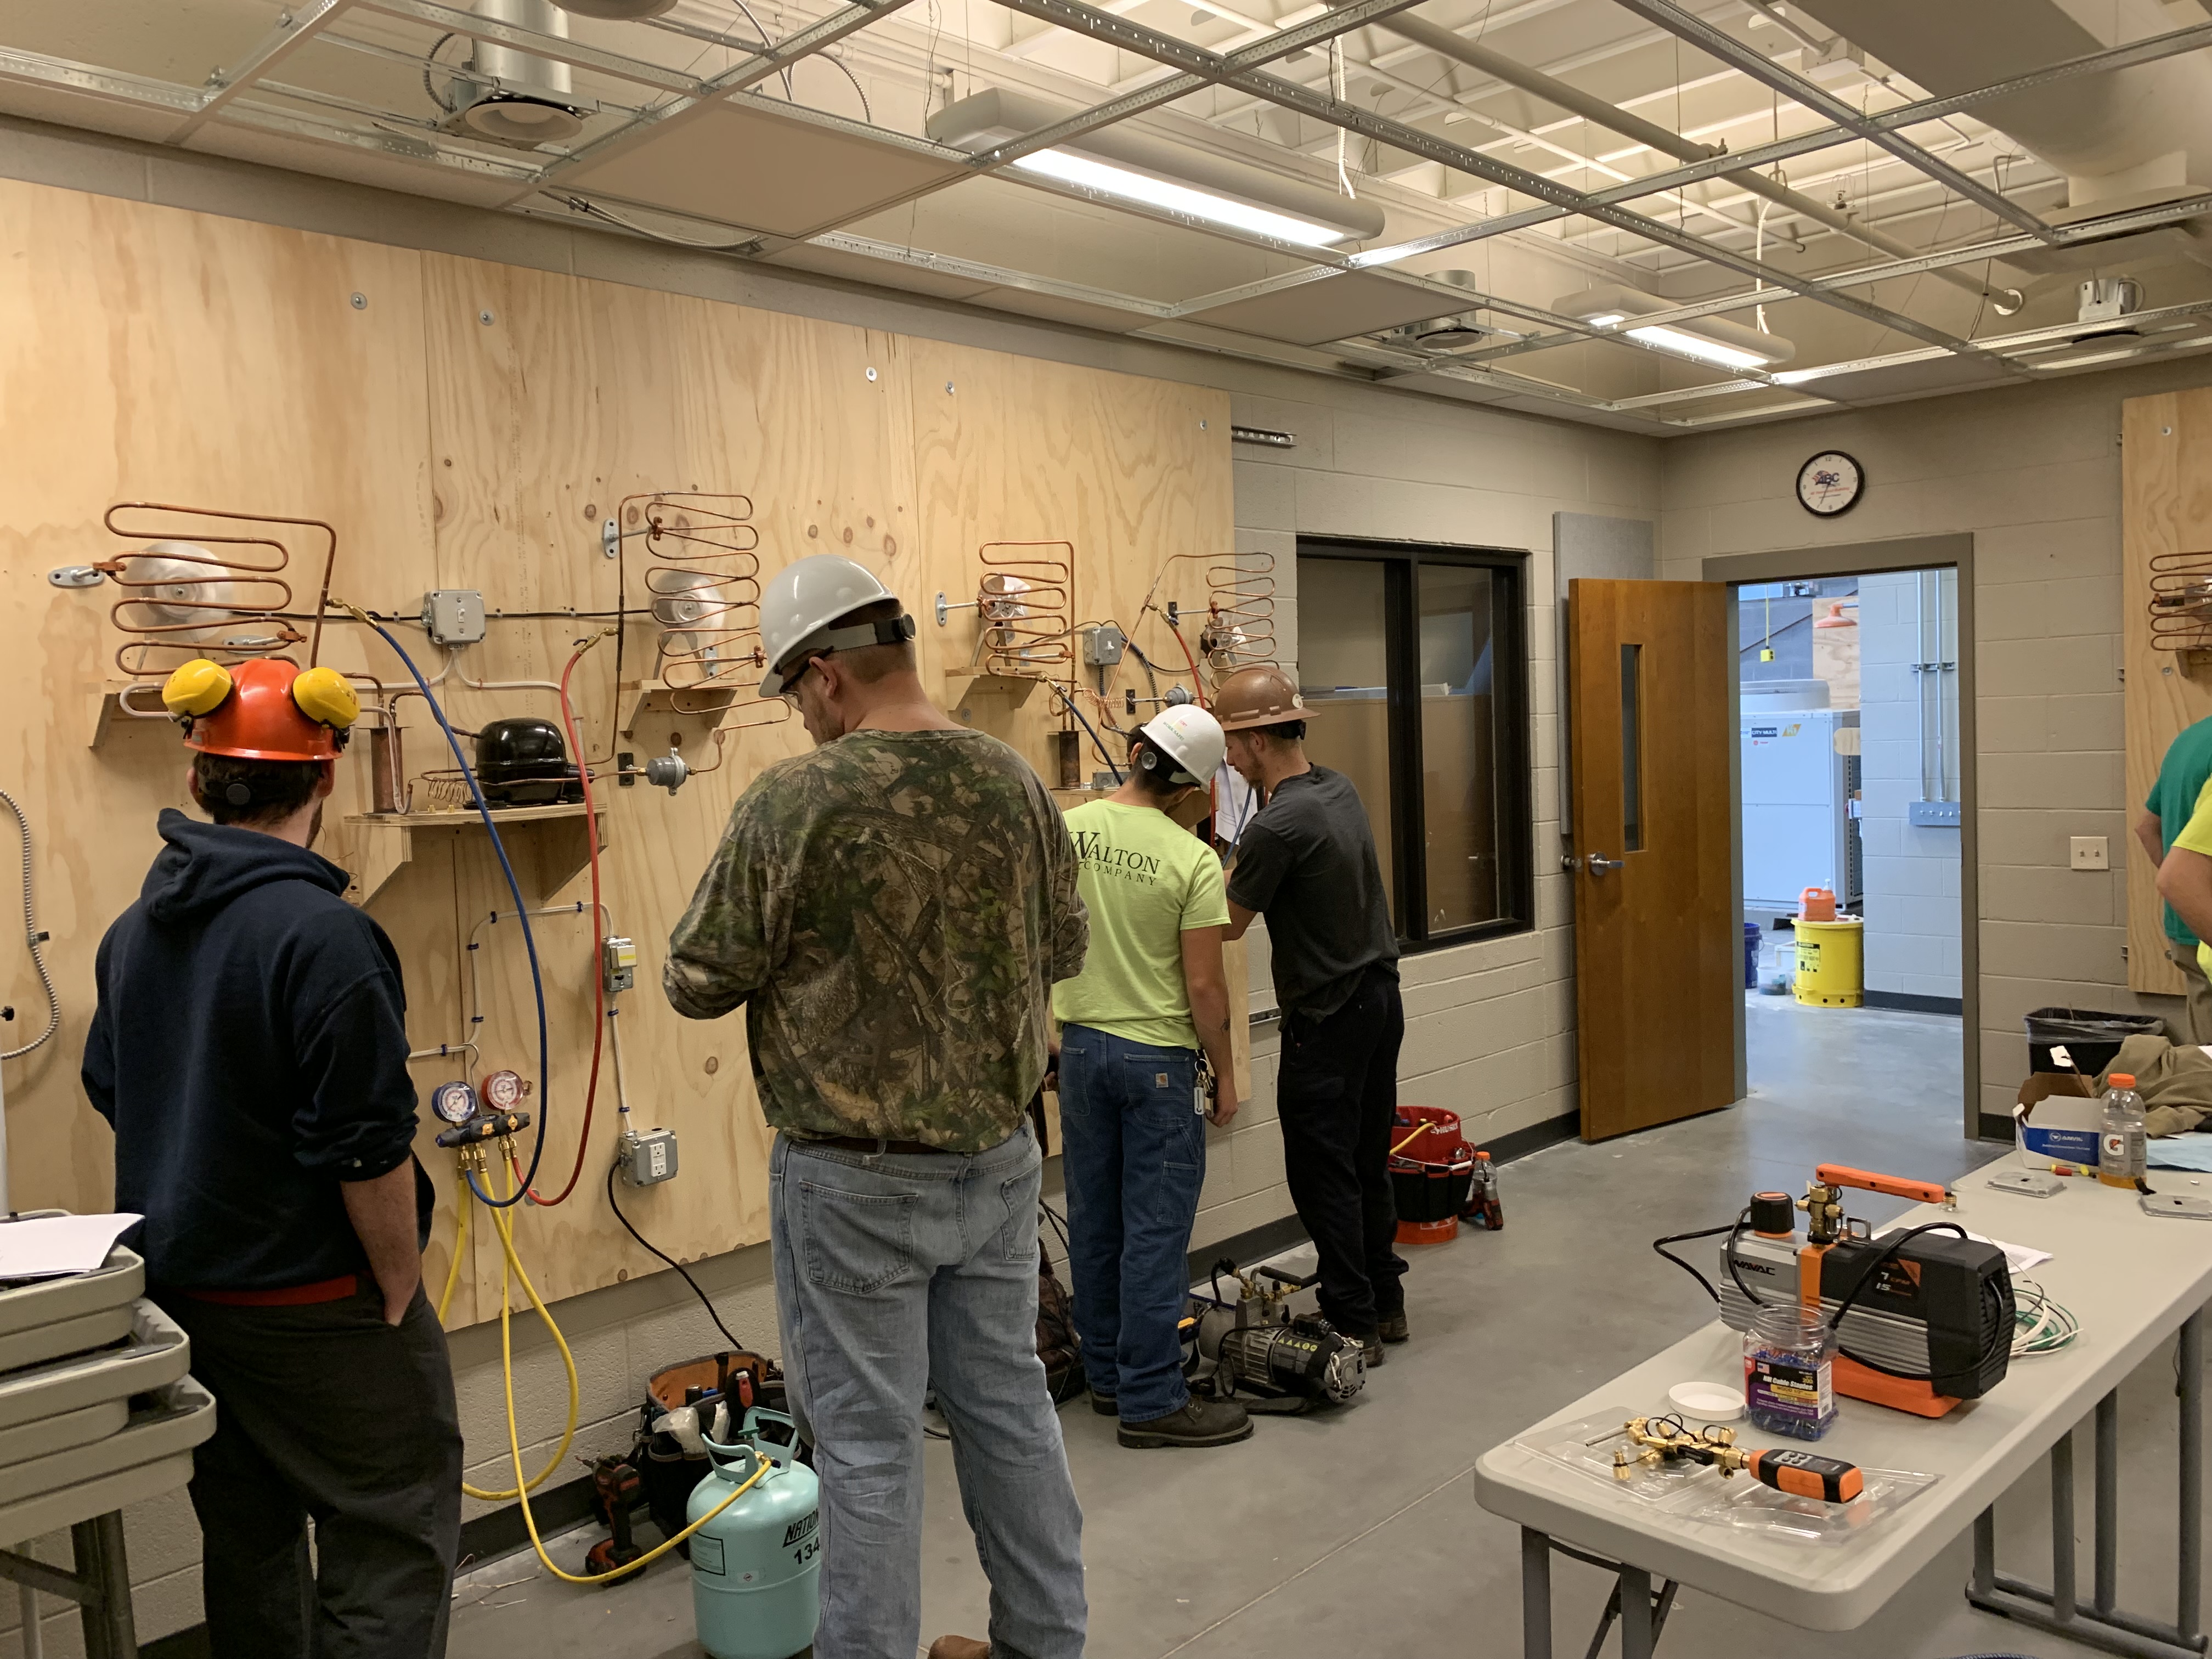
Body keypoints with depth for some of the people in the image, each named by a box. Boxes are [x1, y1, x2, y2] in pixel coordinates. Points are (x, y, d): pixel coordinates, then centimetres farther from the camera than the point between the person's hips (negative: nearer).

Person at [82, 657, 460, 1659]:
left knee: (248, 1537, 20)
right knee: (395, 1535, 5)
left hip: (181, 1287, 8)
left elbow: (112, 1093, 16)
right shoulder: (322, 935, -23)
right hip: (310, 1304, -8)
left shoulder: (135, 930, 4)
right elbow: (368, 1151, -23)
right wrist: (401, 1294, -10)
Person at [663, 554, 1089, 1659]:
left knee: (868, 1440, 9)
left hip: (858, 1179, -5)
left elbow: (698, 985, -10)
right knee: (1009, 1402, 19)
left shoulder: (793, 802, -18)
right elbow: (1063, 948, 9)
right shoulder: (1013, 781, -3)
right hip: (997, 1154, 6)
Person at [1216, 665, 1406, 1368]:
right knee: (1367, 1161, 18)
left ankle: (1353, 1325, 10)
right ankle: (1385, 1303, 29)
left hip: (1327, 1017, -9)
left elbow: (1228, 925, -12)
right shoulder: (1340, 788, 4)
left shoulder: (1277, 827, -23)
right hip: (1380, 997, 9)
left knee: (1324, 1175, 2)